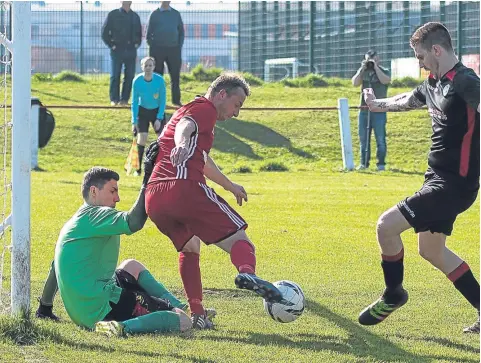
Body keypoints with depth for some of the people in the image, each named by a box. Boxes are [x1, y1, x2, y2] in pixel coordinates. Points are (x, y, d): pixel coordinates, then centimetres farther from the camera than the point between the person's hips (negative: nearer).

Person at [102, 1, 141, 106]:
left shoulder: (135, 16, 14)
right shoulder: (113, 15, 2)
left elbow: (139, 33, 25)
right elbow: (104, 32, 2)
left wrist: (137, 44, 10)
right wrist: (111, 45, -5)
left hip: (131, 50, 3)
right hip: (117, 50, -3)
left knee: (130, 76, 1)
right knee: (115, 75, -3)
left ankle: (125, 98, 7)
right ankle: (114, 99, 3)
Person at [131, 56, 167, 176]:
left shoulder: (159, 80, -20)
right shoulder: (137, 81, -19)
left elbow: (162, 100, -12)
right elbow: (134, 102, -12)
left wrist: (159, 118, -17)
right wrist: (134, 121, -15)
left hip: (157, 111, 1)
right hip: (142, 111, -1)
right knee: (142, 138, -12)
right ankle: (138, 168, -1)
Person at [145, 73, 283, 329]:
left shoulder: (189, 108, 37)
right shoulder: (205, 108, 7)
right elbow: (185, 125, -19)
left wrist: (229, 186, 67)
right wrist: (182, 143, -42)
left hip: (153, 199, 9)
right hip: (185, 187, -9)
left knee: (189, 247, 29)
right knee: (238, 238, -8)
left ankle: (197, 315, 20)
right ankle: (247, 272, -40)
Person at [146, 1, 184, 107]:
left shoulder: (176, 14, 11)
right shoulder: (155, 14, 5)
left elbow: (181, 32, 14)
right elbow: (148, 33, 6)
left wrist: (179, 46, 4)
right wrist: (152, 47, -2)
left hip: (173, 49, 2)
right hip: (158, 49, -2)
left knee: (175, 75, 0)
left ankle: (176, 100, 6)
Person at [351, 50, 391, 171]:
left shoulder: (384, 71, 3)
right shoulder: (362, 71, 13)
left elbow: (385, 80, -18)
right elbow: (355, 83, -1)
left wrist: (376, 67, -13)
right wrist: (362, 69, -7)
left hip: (379, 110, -4)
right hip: (364, 109, 4)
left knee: (380, 138, -6)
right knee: (363, 138, 7)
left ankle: (381, 163, -2)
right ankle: (364, 163, 13)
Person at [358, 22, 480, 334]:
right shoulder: (433, 84, 10)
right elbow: (409, 101, 31)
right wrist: (378, 105, 48)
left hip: (455, 184, -10)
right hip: (438, 179, 10)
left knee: (386, 226, -11)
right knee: (431, 250, 19)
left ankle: (394, 294, 12)